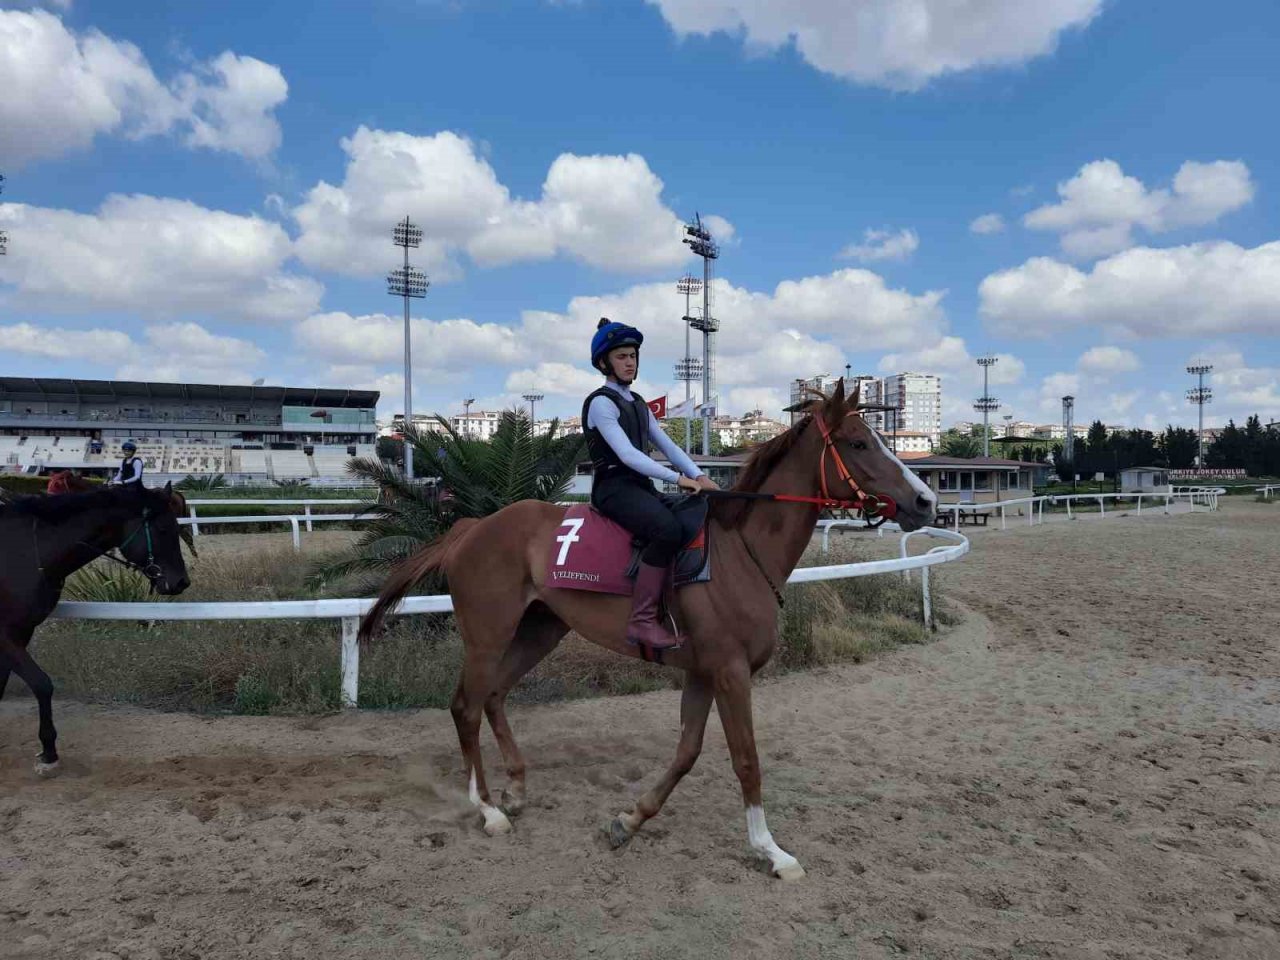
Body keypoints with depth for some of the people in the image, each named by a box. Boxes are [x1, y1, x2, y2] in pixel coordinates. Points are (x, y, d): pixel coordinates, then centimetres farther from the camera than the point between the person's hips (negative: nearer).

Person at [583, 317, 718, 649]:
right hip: (614, 487, -9)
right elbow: (627, 454, -20)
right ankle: (642, 620, -28)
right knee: (667, 529, -32)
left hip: (641, 485, 9)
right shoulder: (601, 402, -8)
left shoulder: (638, 403, 18)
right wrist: (677, 478, -24)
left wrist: (699, 476, -4)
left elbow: (667, 445, 12)